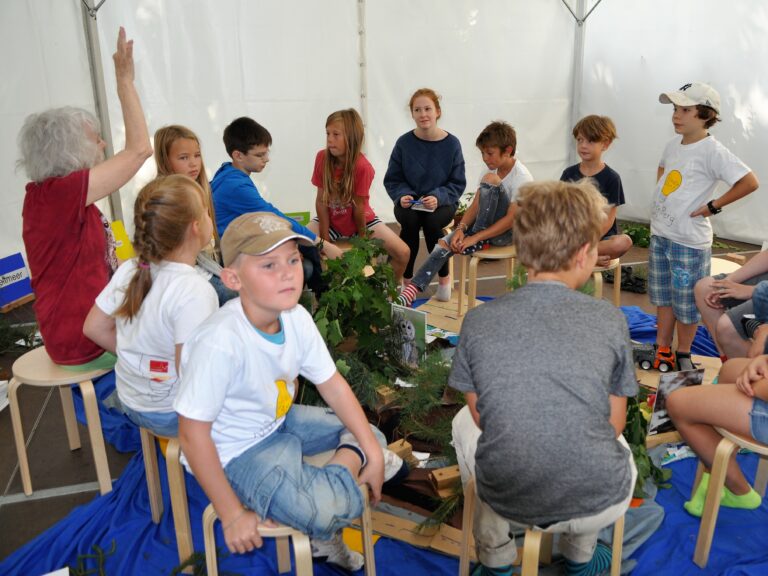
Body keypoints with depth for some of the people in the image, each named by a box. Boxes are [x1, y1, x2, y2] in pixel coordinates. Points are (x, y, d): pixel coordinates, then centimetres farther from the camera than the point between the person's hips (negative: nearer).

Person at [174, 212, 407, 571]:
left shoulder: (296, 318, -13)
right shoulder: (220, 343, -33)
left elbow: (332, 384, -1)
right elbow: (193, 435, -25)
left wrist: (373, 450, -4)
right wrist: (232, 515, -18)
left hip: (280, 421, 7)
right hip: (235, 452, -7)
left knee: (372, 436, 10)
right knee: (324, 512, -26)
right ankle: (353, 458, 3)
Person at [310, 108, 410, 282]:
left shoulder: (363, 167, -27)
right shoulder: (322, 158, -18)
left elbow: (359, 207, -20)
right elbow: (321, 200, -14)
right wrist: (325, 240, -15)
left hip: (362, 220, -2)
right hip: (330, 221, 2)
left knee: (403, 253, -18)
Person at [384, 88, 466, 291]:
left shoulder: (451, 144, -6)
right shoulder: (404, 143, -4)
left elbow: (458, 183, -3)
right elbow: (392, 180, 3)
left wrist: (438, 197, -22)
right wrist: (402, 195, -18)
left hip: (441, 202, -1)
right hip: (409, 202, 1)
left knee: (432, 222, -32)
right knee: (410, 221, -32)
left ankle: (444, 276, -7)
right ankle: (406, 279, -14)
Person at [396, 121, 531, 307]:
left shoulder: (522, 178, -17)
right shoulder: (492, 169, 5)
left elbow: (511, 220, -21)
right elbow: (475, 205, 1)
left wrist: (475, 238, -24)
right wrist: (461, 229, -17)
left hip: (509, 233, -7)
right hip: (487, 226, 7)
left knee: (490, 179, -27)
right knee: (445, 243, -17)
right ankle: (409, 293, -24)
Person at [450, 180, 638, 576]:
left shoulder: (478, 321, -9)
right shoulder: (609, 321, -9)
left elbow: (482, 417, 4)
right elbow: (615, 422, 3)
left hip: (507, 503, -1)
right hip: (599, 506, 1)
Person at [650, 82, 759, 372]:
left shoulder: (712, 151, -16)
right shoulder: (673, 144, 6)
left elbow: (750, 182, -22)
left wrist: (713, 205, -16)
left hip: (690, 241, -7)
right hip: (659, 234, 7)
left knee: (686, 304, 6)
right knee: (662, 297, 17)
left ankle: (683, 354, 24)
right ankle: (662, 350, 31)